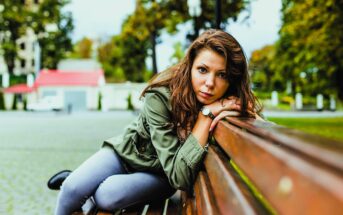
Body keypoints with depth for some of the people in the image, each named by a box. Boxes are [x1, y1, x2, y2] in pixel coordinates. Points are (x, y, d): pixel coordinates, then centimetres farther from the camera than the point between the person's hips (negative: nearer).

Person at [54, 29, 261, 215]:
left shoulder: (226, 105, -24)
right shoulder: (160, 96, -32)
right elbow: (179, 175, -36)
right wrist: (206, 114, -40)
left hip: (162, 175, 1)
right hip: (128, 152, -1)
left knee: (107, 195, -25)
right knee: (73, 189, -22)